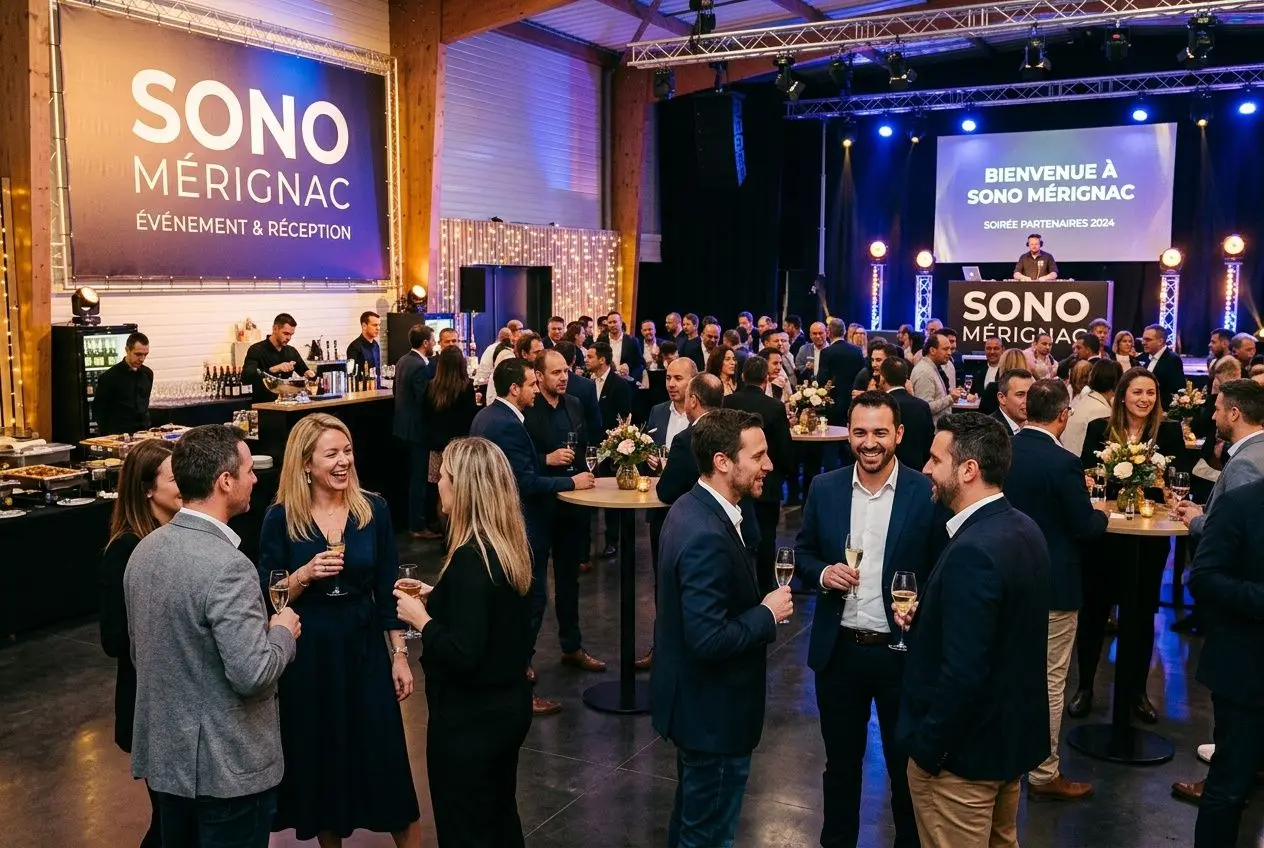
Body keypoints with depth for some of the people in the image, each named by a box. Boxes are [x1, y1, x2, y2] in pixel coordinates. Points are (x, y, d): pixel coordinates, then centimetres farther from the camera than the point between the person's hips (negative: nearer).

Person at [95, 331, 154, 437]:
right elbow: (98, 409, -2)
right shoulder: (110, 376, -6)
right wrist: (107, 435, -4)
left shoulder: (148, 374, 8)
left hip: (143, 432, 4)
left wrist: (146, 426, 15)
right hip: (118, 435, -4)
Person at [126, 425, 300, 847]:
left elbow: (139, 651, 12)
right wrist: (283, 632, -9)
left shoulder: (144, 550, 1)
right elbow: (252, 675, -26)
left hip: (163, 754, 8)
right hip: (227, 766, -8)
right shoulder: (227, 566, -26)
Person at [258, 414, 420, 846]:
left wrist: (399, 655, 0)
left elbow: (387, 589, 2)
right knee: (318, 760, 12)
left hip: (364, 647, 1)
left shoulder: (373, 509, -4)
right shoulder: (280, 518, -8)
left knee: (386, 758, 4)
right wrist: (306, 574, -24)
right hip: (306, 654, 0)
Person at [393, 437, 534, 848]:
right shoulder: (509, 545, 1)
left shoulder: (471, 559, -25)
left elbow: (462, 655, -27)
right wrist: (435, 598, 8)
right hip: (508, 704, 9)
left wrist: (419, 616, -14)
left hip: (471, 718, -9)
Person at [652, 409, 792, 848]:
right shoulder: (707, 536, -31)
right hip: (712, 710, -10)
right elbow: (708, 640, -32)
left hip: (697, 700, 10)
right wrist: (768, 614, -19)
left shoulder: (693, 507, 0)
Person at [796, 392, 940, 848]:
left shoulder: (927, 493, -10)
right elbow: (802, 553, 8)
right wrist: (823, 572, -13)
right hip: (838, 649, 2)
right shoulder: (825, 488, -1)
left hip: (903, 651, -2)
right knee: (840, 759, 19)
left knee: (907, 763, 16)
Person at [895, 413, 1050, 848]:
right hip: (1011, 732, 9)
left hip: (963, 748, -9)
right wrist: (927, 617, 1)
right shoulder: (1023, 529, 1)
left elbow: (963, 672, -29)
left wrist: (927, 748, -18)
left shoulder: (973, 551, -28)